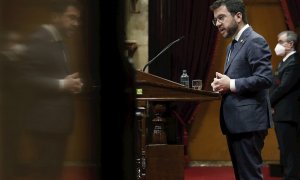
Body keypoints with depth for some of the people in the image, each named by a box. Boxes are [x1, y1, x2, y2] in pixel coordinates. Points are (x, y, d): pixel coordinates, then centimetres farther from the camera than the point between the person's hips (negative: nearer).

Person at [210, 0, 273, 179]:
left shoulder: (255, 41, -11)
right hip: (235, 121, 10)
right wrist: (222, 83, 5)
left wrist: (231, 85, -17)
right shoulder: (233, 45, 20)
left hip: (248, 121, -10)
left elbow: (265, 79, -20)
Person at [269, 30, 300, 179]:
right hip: (282, 113, 10)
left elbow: (284, 87, -20)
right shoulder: (285, 62, 19)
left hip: (287, 114, -10)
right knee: (287, 151, 14)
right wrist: (271, 103, 2)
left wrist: (269, 102, -10)